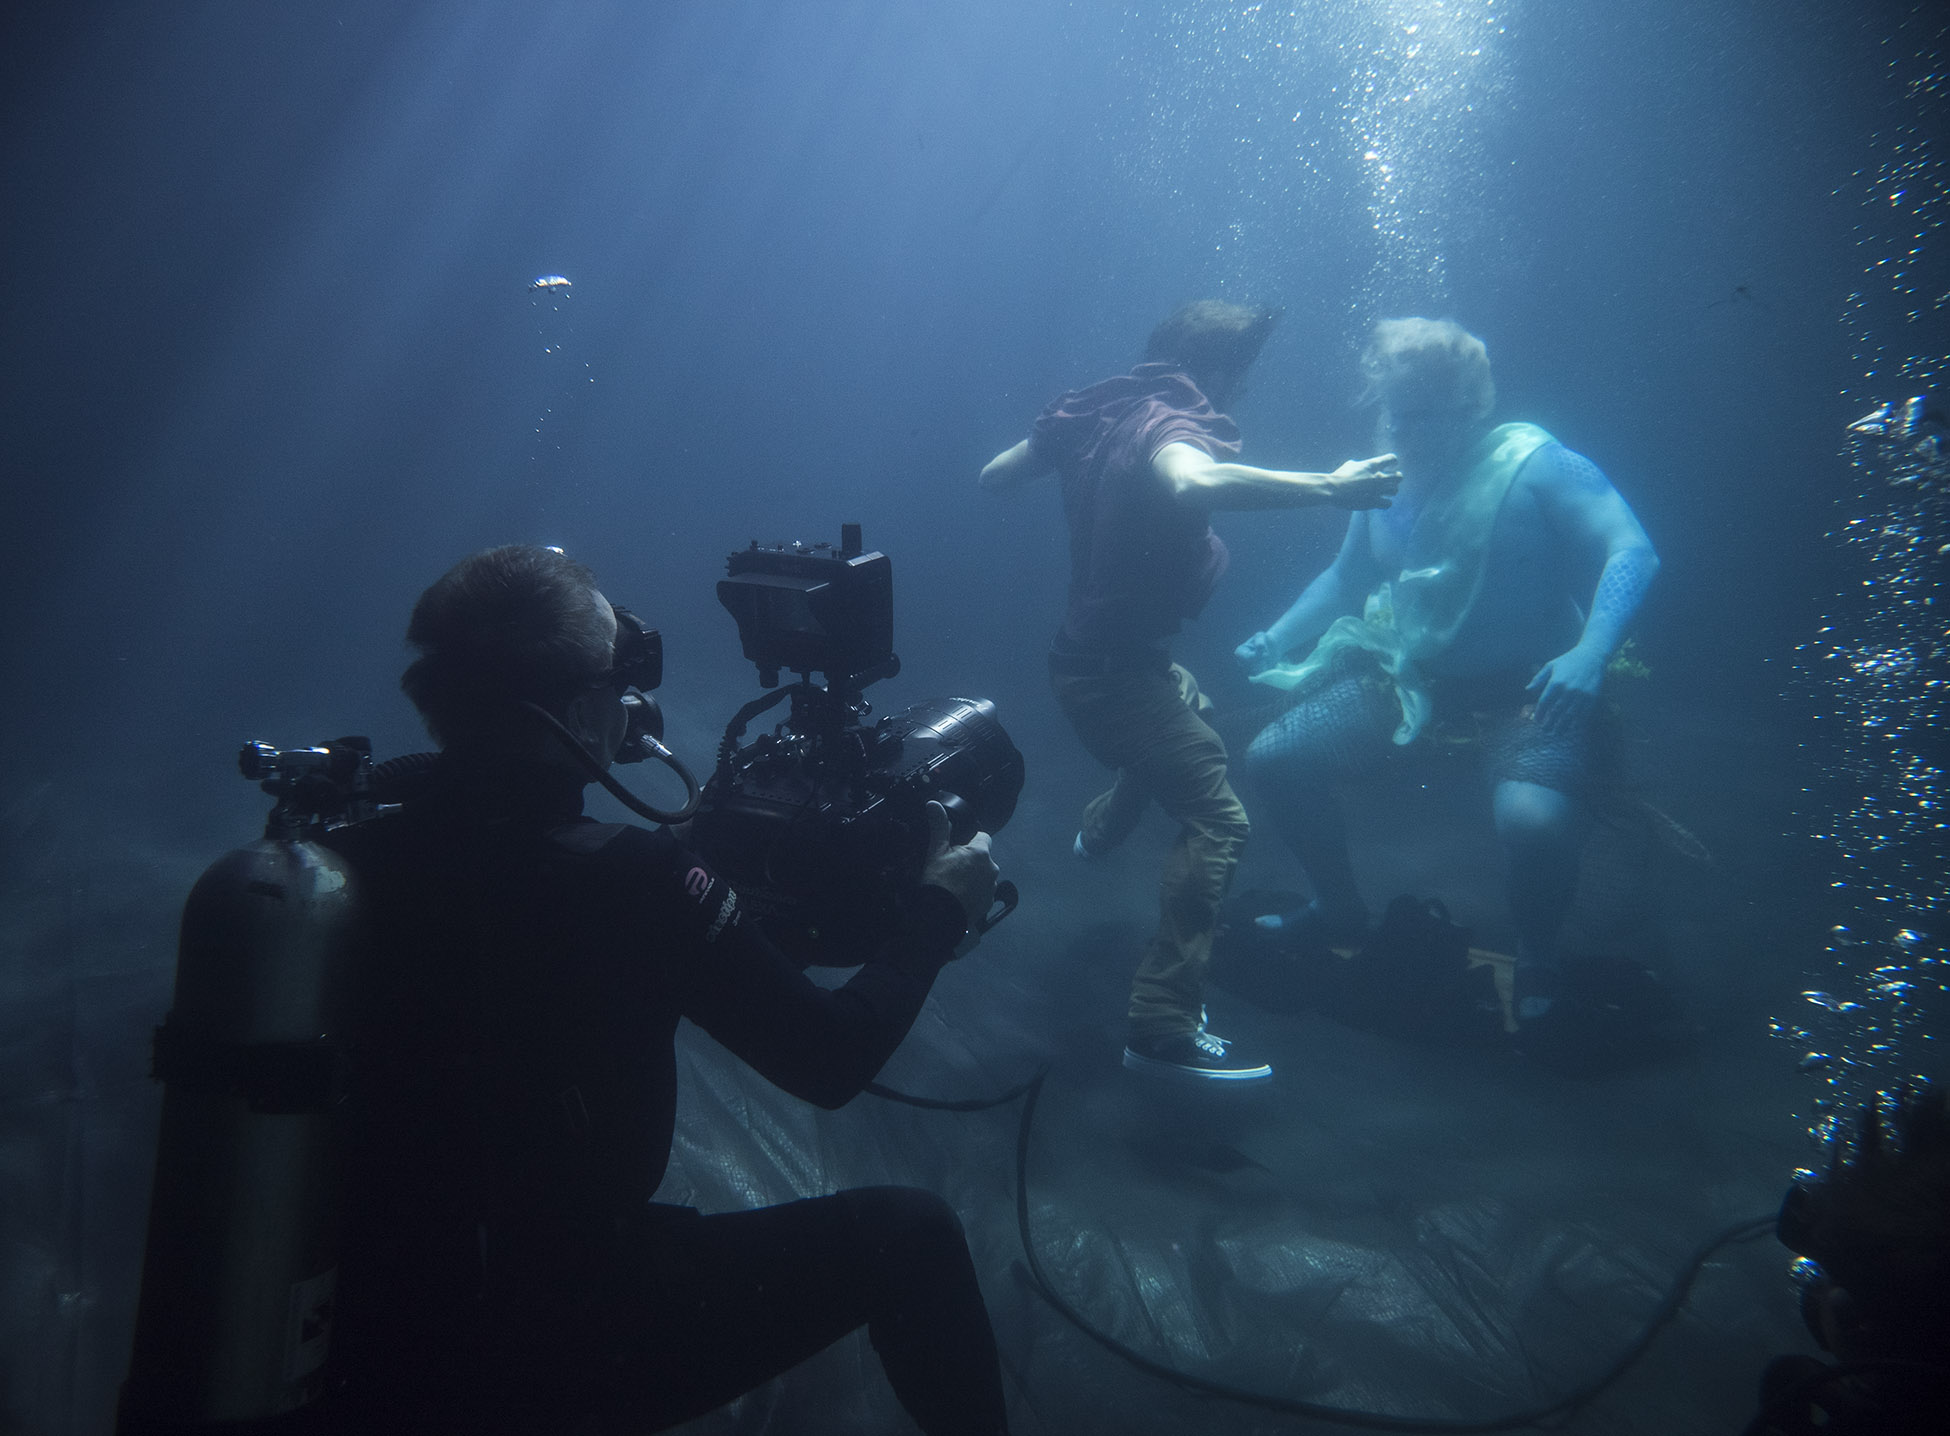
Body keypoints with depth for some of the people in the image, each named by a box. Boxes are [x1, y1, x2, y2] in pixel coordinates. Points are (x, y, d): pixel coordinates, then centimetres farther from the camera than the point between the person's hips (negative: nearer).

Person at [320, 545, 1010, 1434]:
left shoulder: (341, 851, -8)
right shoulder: (627, 880, -23)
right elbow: (833, 1059, -13)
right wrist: (941, 903, 2)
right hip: (538, 1361, -6)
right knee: (909, 1234, 5)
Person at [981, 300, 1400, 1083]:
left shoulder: (1100, 414, 2)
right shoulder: (1168, 426, -22)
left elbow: (993, 474, 15)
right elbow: (1192, 481, -49)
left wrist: (1056, 447, 34)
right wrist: (1325, 486, -47)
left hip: (1084, 654, 10)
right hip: (1117, 672, -10)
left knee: (1184, 712, 38)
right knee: (1216, 820, -13)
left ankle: (1101, 829, 64)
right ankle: (1165, 1027, -16)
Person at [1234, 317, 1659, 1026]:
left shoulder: (1535, 465, -15)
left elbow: (1632, 552, -23)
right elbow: (1344, 579, 19)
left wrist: (1588, 656, -37)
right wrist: (1276, 638, 5)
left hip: (1529, 682, -6)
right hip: (1414, 671, 6)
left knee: (1530, 816, -35)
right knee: (1275, 759, 0)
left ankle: (1537, 961, 0)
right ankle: (1339, 911, 24)